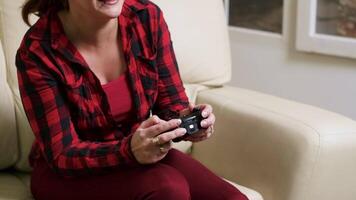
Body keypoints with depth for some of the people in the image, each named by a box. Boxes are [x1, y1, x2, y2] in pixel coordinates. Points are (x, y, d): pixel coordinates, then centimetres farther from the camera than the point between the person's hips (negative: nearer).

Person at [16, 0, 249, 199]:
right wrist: (130, 150, -36)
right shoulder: (38, 52, -20)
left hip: (144, 153, 4)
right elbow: (62, 155, -18)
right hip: (69, 176, -3)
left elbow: (172, 104, 0)